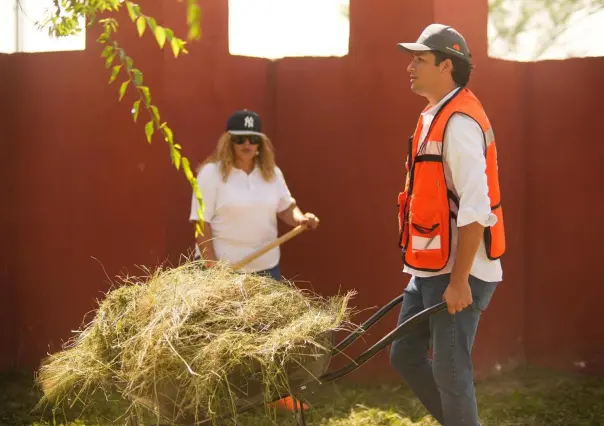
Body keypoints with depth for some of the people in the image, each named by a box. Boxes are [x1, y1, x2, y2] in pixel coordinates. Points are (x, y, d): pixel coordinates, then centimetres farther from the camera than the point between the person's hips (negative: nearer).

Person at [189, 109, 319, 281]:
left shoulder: (272, 172, 8)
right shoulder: (211, 173, -7)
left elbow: (286, 207, 16)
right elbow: (201, 221, -10)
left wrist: (301, 219, -8)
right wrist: (211, 265, -16)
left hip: (266, 266, 5)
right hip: (223, 266, -5)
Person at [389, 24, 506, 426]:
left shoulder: (459, 121, -17)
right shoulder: (434, 117, 14)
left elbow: (475, 207, -23)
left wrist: (459, 280, -24)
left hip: (458, 273, -10)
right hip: (430, 269, 10)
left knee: (450, 369, -3)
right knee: (404, 354, 15)